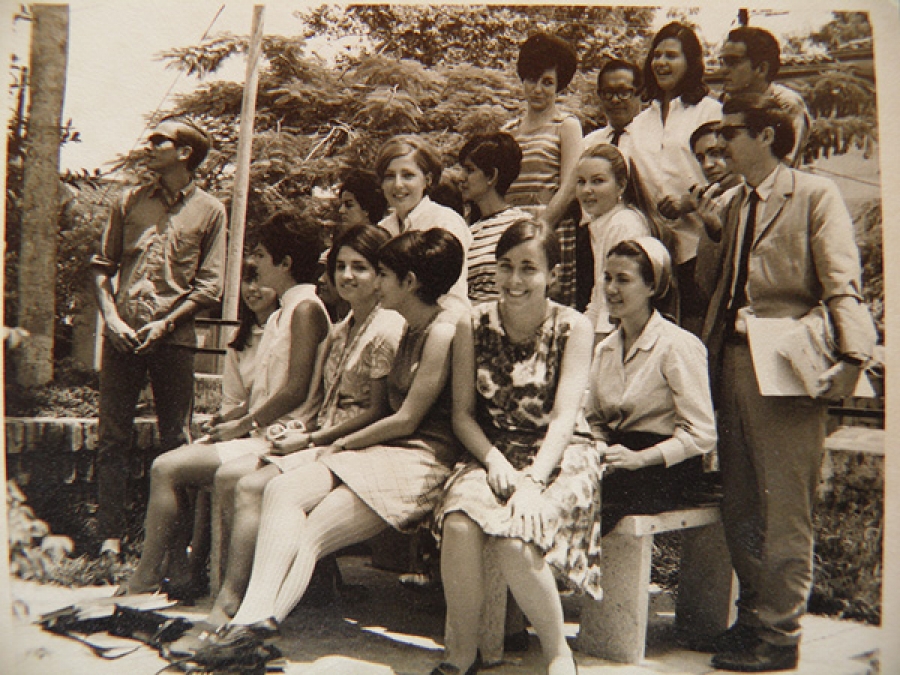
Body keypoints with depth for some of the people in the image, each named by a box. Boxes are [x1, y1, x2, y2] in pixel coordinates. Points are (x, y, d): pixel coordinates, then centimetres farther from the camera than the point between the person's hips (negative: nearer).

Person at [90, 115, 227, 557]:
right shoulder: (129, 202, 14)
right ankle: (111, 536, 10)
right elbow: (102, 266, 12)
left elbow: (209, 287, 1)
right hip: (122, 334, 2)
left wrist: (165, 324, -9)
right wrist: (112, 317, -4)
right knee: (113, 438, 3)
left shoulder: (209, 210, 5)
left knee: (175, 441, 2)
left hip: (173, 337, -2)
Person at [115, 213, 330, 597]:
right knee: (167, 466, 0)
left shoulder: (306, 309, -12)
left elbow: (296, 391, -20)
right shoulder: (282, 313, 20)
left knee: (168, 469, -13)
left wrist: (239, 426, -11)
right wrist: (226, 421, 6)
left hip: (277, 437, -10)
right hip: (258, 432, 10)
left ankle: (143, 583, 0)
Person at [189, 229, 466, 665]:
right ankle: (253, 617, -29)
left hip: (423, 461, -8)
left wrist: (340, 445, -2)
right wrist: (340, 446, 9)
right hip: (387, 450, 8)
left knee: (309, 534, -20)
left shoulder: (443, 331, -10)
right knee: (283, 489, -17)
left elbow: (407, 420, -11)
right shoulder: (411, 330, 21)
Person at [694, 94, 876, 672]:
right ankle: (753, 619, 26)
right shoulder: (736, 206, 20)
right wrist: (711, 354, 11)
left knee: (784, 507, -1)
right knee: (741, 506, 12)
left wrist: (853, 354, -23)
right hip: (733, 362, 8)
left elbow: (843, 282, -12)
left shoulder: (816, 195, -3)